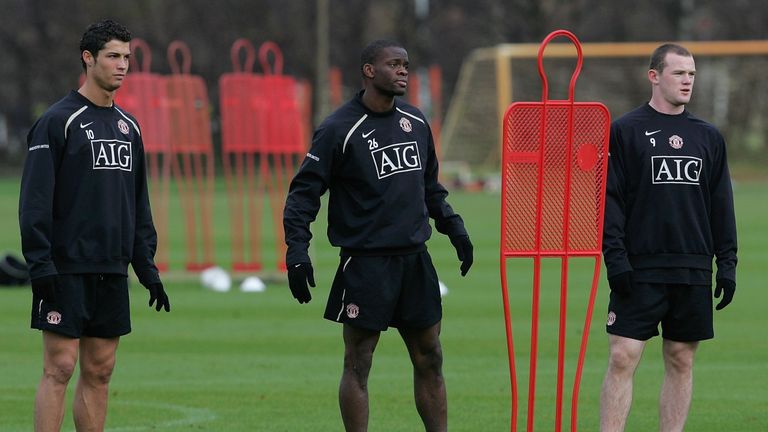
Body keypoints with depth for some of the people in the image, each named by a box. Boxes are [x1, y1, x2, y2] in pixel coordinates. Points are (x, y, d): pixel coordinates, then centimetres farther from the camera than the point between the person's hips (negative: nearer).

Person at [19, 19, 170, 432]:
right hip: (67, 271, -7)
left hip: (112, 273, 7)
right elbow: (35, 199, -11)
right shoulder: (58, 121, -7)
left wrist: (147, 268, 14)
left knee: (99, 372, 7)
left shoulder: (128, 126, 15)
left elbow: (139, 204, 21)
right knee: (60, 368, -8)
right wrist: (41, 266, -17)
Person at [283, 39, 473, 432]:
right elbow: (304, 192, -8)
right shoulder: (339, 130, -9)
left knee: (429, 360, 8)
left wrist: (453, 227, 19)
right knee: (358, 365, -1)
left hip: (415, 261, 6)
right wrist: (296, 249, -17)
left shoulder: (416, 123, 10)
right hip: (365, 263, -6)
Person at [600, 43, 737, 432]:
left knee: (681, 361, 5)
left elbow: (721, 205, 14)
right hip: (639, 270, -4)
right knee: (622, 359, -9)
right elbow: (609, 198, -4)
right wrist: (615, 257, -13)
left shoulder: (708, 137, 12)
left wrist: (727, 262, 6)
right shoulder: (624, 131, 0)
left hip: (693, 271, 4)